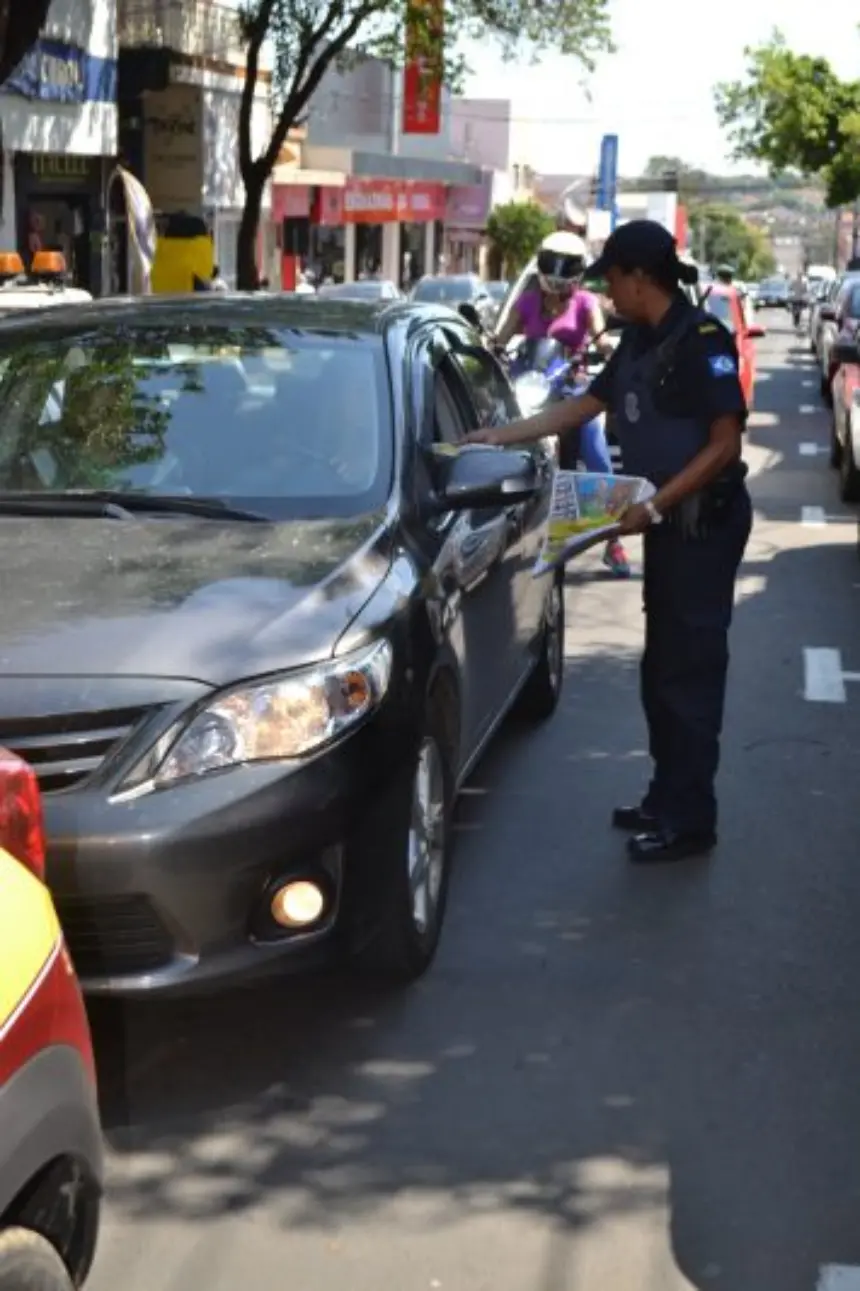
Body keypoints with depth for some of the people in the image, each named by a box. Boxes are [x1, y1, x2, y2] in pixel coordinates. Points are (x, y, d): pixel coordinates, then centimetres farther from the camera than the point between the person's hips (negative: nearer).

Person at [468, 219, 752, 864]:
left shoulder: (702, 339, -16)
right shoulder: (639, 342, 10)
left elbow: (724, 443, -19)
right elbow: (585, 405, 20)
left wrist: (655, 505, -20)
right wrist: (500, 437, 16)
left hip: (705, 525, -9)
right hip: (667, 524, 9)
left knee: (691, 671, -6)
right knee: (661, 669, 13)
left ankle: (691, 821, 0)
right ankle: (667, 799, 23)